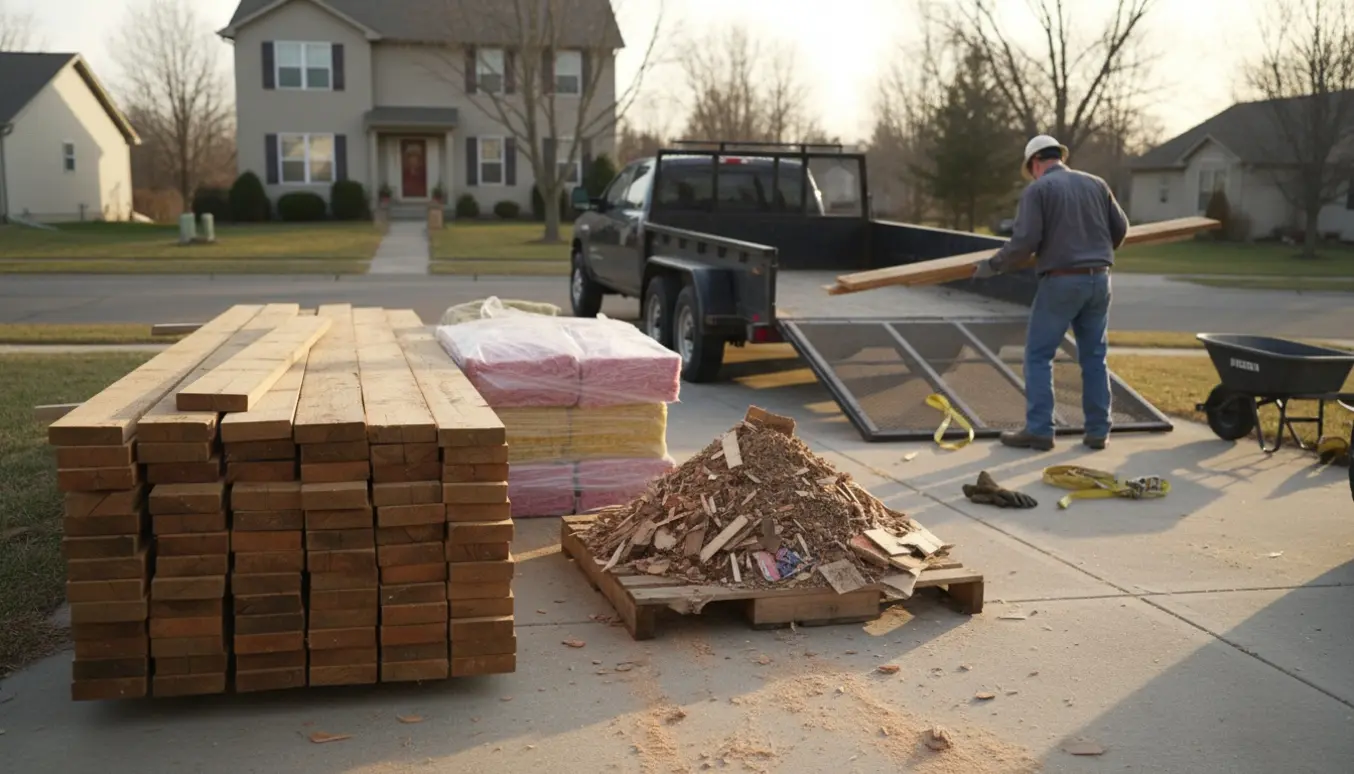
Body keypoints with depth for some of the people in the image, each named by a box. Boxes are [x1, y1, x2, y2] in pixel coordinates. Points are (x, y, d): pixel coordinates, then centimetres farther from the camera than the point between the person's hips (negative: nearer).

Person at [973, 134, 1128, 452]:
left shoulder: (1037, 190, -5)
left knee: (1038, 356, 3)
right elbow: (1120, 228, 14)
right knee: (1094, 357, 11)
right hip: (1098, 280, 5)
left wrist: (994, 265, -1)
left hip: (1061, 281, -5)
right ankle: (1097, 430, 13)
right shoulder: (1096, 184, 11)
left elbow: (1025, 241, -15)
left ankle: (1039, 430, 0)